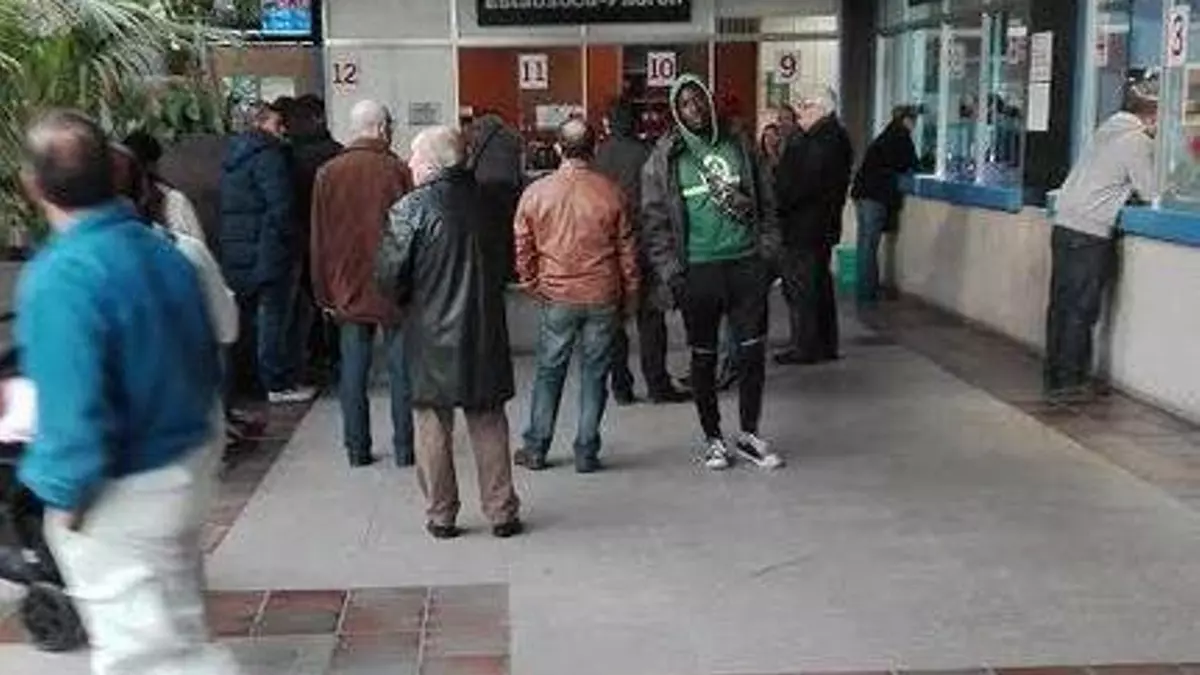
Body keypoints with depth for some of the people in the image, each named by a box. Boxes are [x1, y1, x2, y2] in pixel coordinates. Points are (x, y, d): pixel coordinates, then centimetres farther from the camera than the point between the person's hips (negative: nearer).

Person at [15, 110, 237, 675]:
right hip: (191, 463, 8)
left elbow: (74, 409, -27)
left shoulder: (59, 278, -26)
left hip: (123, 496, -8)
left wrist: (64, 495, -12)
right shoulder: (164, 251, -1)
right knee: (173, 620, 25)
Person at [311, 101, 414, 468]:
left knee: (353, 372, 9)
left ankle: (357, 449, 14)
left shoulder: (328, 174, 0)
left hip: (348, 290, 3)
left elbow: (319, 240, 4)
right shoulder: (398, 172, -10)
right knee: (401, 369, 6)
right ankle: (404, 448, 10)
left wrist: (324, 293, 11)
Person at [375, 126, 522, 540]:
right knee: (489, 423, 12)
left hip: (431, 338, -3)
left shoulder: (410, 210, -13)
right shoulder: (482, 201, -1)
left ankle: (441, 516, 16)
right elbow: (503, 263, 8)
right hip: (484, 334, 3)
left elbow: (389, 277, -10)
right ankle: (502, 512, 18)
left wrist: (404, 302, 9)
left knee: (434, 427, 9)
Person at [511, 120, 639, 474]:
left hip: (555, 298, 1)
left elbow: (522, 246, 3)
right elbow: (626, 248, 1)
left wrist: (531, 285, 17)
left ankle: (535, 449, 18)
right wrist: (630, 294, 12)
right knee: (594, 374, 8)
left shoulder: (536, 192, -3)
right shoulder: (610, 192, -5)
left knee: (549, 372, 12)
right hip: (603, 298, 0)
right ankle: (586, 452, 11)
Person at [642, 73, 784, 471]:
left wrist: (768, 251, 4)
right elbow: (655, 222, -1)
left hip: (746, 264, 2)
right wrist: (670, 272, -8)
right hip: (698, 271, -2)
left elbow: (766, 203, 12)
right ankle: (713, 439, 22)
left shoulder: (739, 146, 8)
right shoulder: (664, 159, 0)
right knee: (704, 359, 8)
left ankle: (749, 435, 21)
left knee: (753, 352, 5)